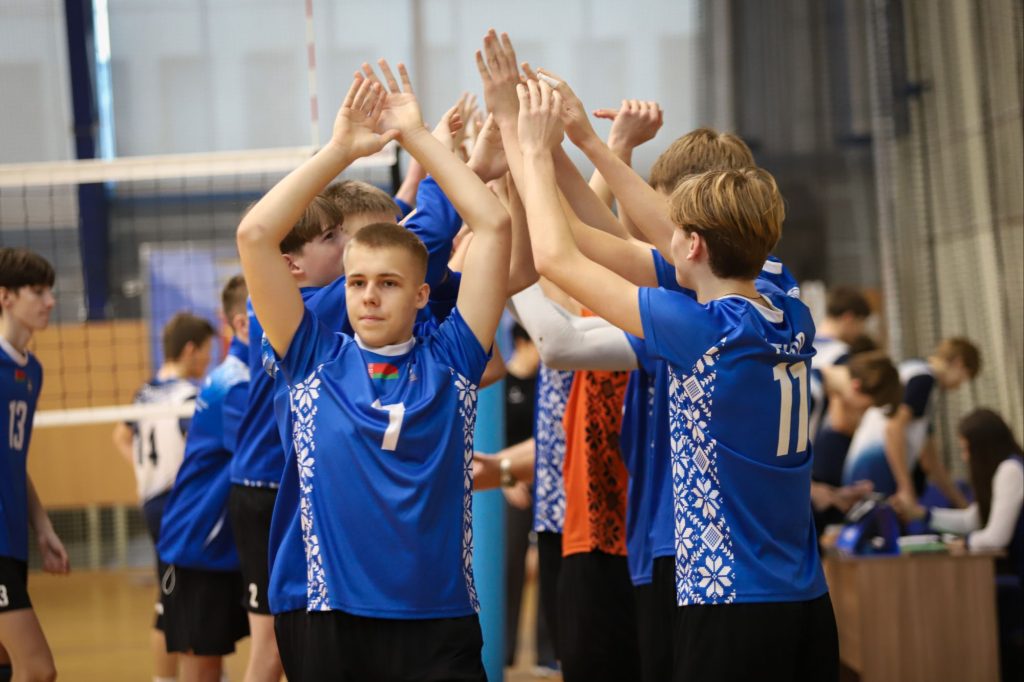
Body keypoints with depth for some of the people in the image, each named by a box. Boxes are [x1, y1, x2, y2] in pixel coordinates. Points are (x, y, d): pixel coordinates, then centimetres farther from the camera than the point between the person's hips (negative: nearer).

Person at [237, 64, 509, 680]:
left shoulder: (448, 362, 5)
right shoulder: (317, 362, 6)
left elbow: (495, 225, 0)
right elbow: (255, 235, -1)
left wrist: (418, 135, 3)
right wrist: (341, 150, 1)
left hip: (439, 624, -1)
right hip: (329, 621, 1)